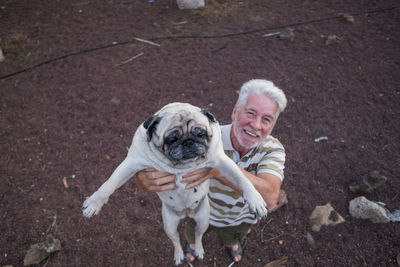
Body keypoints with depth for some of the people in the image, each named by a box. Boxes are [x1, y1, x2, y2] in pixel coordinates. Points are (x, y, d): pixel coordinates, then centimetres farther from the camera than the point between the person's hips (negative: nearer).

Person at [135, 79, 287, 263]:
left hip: (240, 218, 2)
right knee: (194, 233, 33)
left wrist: (220, 167, -63)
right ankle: (192, 241, 71)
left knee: (232, 237, 36)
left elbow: (270, 198, -50)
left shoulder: (273, 149, -33)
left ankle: (231, 242, 74)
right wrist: (144, 179, -65)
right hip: (202, 212, -1)